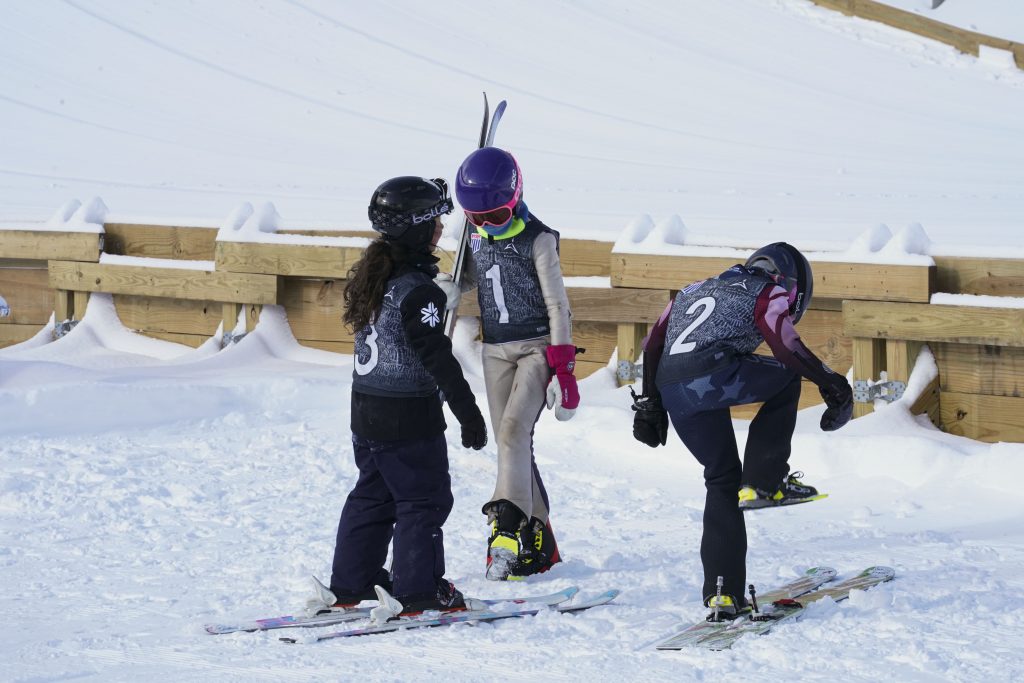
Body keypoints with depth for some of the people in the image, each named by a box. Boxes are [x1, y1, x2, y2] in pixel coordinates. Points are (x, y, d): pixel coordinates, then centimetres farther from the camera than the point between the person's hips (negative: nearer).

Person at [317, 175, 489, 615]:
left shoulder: (373, 277, 7)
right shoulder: (418, 291, -20)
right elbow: (437, 356, -23)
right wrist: (468, 412, -20)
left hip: (366, 410, 9)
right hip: (408, 417, -9)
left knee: (372, 496, 16)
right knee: (425, 500, 1)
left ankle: (349, 586, 20)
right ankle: (419, 591, 3)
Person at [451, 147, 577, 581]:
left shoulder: (537, 240, -11)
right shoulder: (476, 237, 6)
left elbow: (557, 305, -10)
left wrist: (564, 369, -14)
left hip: (537, 347, -6)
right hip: (495, 350, 6)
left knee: (513, 431, -22)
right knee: (513, 445, 4)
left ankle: (508, 527, -30)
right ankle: (538, 542, 9)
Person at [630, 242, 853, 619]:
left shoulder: (694, 291, 34)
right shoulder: (768, 292, 14)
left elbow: (653, 346, 29)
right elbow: (786, 346, -2)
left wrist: (650, 405, 32)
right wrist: (833, 385, 5)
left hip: (673, 395, 6)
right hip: (712, 376, -6)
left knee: (722, 478, 19)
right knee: (787, 377, 20)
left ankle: (723, 591, 13)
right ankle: (762, 483, 10)